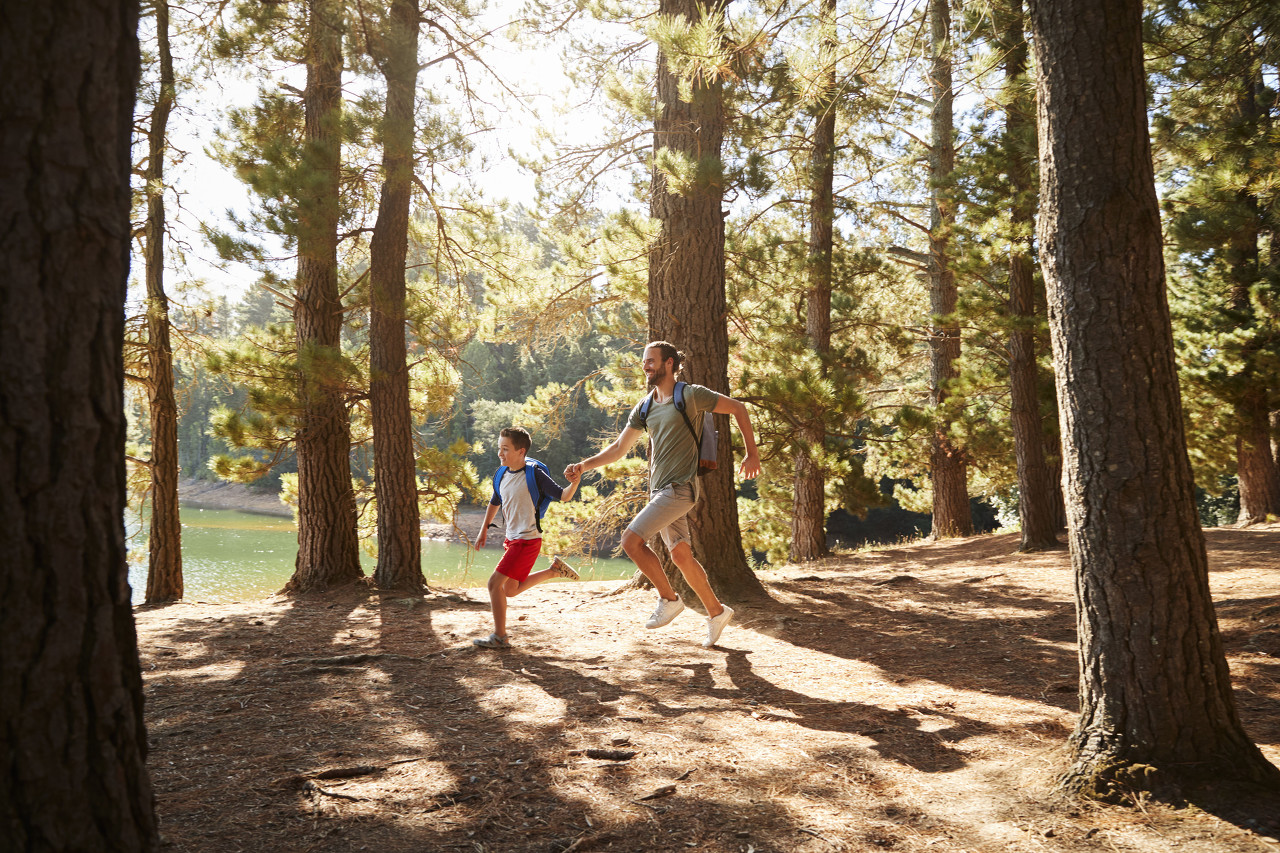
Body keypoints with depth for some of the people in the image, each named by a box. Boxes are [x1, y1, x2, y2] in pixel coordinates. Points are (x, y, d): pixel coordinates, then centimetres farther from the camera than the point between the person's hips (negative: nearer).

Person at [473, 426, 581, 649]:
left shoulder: (534, 474, -16)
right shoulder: (501, 474, 4)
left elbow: (563, 496, -12)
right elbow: (495, 502, 22)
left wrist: (574, 483, -32)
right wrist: (484, 529, 27)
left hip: (528, 540, -8)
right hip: (511, 538, 8)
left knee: (495, 583, -12)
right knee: (510, 590, 18)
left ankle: (499, 637, 0)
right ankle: (554, 570, 30)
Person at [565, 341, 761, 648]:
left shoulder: (691, 396, -8)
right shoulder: (644, 408, 12)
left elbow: (738, 408, 0)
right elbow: (619, 448, 16)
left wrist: (752, 454, -1)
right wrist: (584, 465, 3)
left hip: (680, 487, -7)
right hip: (659, 490, 7)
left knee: (632, 540, -16)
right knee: (681, 555, 11)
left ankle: (668, 599, 0)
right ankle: (717, 612, 25)